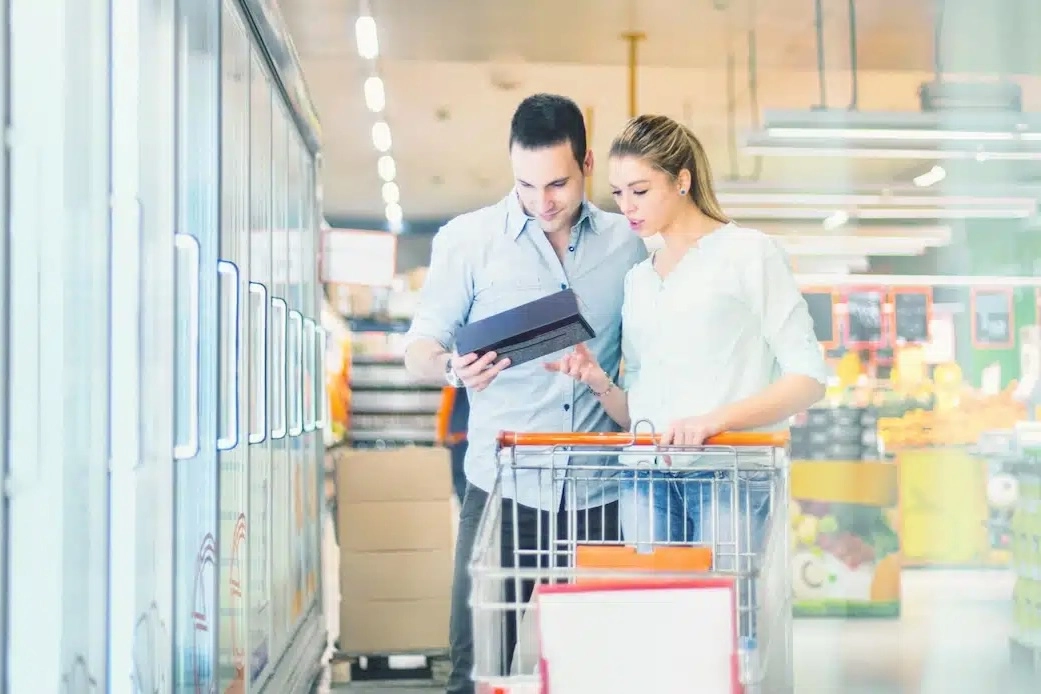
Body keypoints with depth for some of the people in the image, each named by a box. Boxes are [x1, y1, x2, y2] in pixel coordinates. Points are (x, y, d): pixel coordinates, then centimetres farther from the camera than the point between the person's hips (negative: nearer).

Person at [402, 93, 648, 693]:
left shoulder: (627, 244, 8)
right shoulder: (467, 239, 2)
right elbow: (420, 346, 3)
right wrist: (453, 367, -20)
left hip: (600, 491, 2)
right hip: (504, 485, -2)